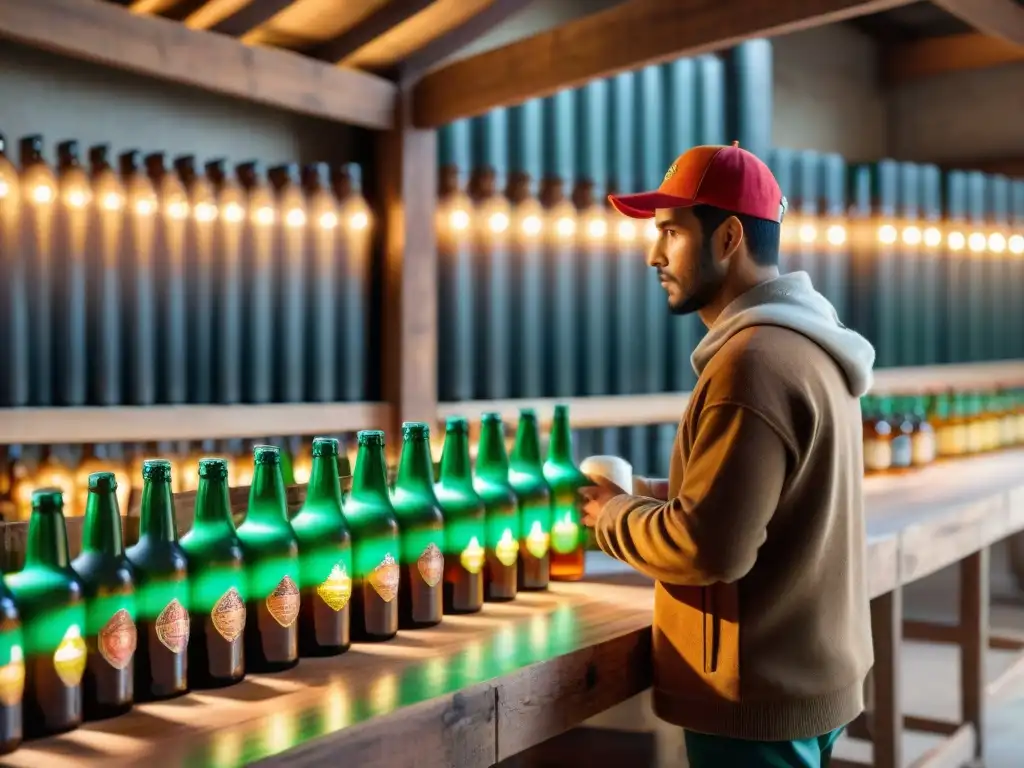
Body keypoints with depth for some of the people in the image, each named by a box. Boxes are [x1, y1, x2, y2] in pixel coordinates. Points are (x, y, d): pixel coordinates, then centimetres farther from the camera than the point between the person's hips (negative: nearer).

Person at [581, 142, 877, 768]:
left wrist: (613, 516, -9)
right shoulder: (805, 343, 9)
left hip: (760, 696, -9)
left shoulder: (754, 360, -22)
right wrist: (648, 495, 6)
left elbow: (709, 547, -26)